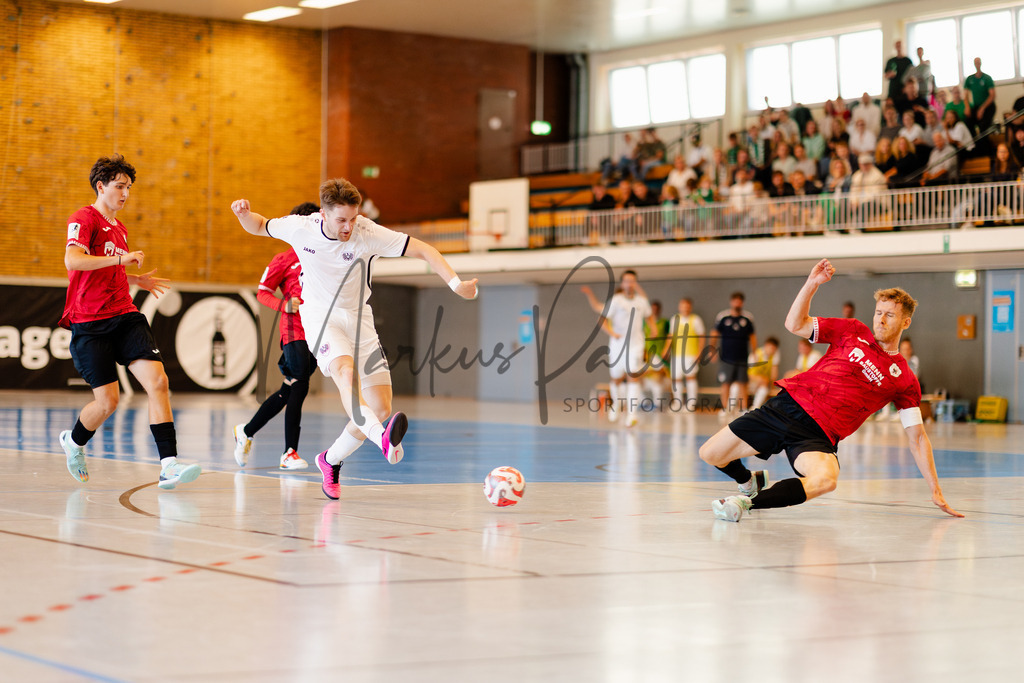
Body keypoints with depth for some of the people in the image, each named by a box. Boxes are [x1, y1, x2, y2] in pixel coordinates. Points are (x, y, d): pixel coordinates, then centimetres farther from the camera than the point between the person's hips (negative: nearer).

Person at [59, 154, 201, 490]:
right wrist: (121, 258, -28)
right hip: (90, 324, -7)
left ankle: (169, 465, -19)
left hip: (125, 316, 7)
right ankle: (73, 442, 27)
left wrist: (137, 279, 24)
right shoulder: (84, 218, -6)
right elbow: (72, 261, -25)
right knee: (108, 400, -7)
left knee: (158, 381, -14)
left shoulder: (119, 228, 20)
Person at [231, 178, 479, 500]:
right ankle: (382, 439, -61)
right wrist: (244, 213, -14)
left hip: (358, 318, 2)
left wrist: (455, 283, -30)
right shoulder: (300, 228, -12)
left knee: (381, 408, -5)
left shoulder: (368, 234, -17)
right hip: (320, 317, -2)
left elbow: (423, 250, -18)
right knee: (346, 370, -34)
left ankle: (331, 460, 20)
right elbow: (260, 227, 8)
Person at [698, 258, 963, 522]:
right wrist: (811, 284, -7)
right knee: (710, 454, -1)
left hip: (817, 436, -3)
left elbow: (918, 437, 7)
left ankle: (747, 502, -27)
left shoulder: (904, 380, 5)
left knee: (825, 479, -38)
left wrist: (936, 491, 1)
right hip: (787, 405, 3)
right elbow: (795, 324, 8)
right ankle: (751, 483, 31)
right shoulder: (853, 332, 10)